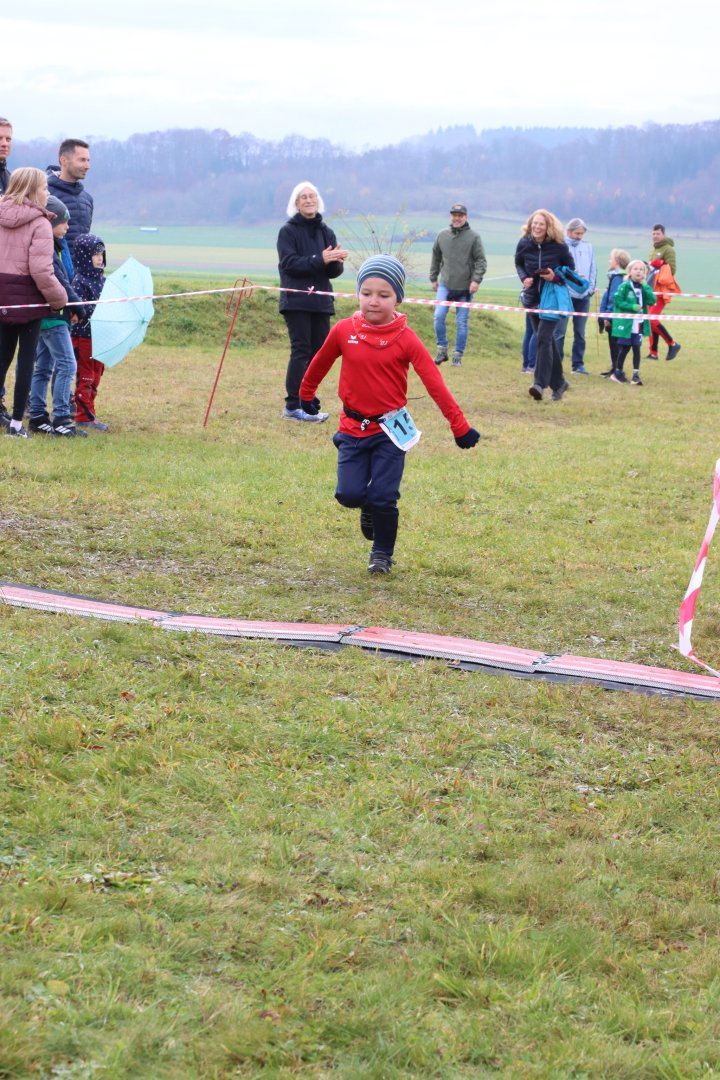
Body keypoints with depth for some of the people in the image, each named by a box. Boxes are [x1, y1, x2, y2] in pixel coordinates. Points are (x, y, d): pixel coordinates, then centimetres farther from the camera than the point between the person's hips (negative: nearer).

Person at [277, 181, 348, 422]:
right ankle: (294, 406, -10)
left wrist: (336, 262, -15)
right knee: (301, 351, -11)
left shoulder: (326, 232, 13)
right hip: (296, 300, -5)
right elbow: (289, 263, -14)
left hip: (321, 301, 5)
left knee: (319, 351, 4)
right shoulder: (288, 231, -1)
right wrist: (320, 260, -23)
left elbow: (335, 271, 9)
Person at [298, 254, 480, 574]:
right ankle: (368, 508, 30)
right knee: (349, 494, -7)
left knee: (383, 498, -6)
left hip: (389, 429, -2)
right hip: (353, 428, 2)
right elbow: (321, 363, 15)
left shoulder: (405, 339, -10)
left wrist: (460, 427, -18)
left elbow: (435, 384, -14)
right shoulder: (343, 331, -4)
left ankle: (382, 554, 19)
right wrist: (306, 394, 30)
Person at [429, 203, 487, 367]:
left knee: (462, 322, 2)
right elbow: (436, 258, 16)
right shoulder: (442, 235, 6)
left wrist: (476, 280, -14)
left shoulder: (474, 237, -3)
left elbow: (481, 261, -3)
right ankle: (442, 349, 1)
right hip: (445, 285, 2)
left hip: (465, 287, -2)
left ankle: (458, 355, 11)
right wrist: (434, 278, 14)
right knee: (439, 316, -12)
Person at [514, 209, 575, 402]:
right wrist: (524, 278, -5)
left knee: (543, 337, -17)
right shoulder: (524, 243, -4)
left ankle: (540, 383, -23)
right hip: (532, 296, 4)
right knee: (547, 340, 11)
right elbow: (519, 264, 14)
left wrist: (555, 276, -19)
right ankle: (558, 382, 23)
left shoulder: (558, 245, -12)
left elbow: (570, 268, 0)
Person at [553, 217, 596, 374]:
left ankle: (578, 364, 14)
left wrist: (590, 288, 1)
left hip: (583, 296, 4)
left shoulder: (588, 247, 10)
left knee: (580, 332, 9)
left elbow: (593, 270, 11)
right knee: (560, 331, -5)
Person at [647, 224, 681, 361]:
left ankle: (672, 344, -1)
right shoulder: (652, 250, 19)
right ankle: (653, 352, 11)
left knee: (653, 320, -15)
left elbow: (672, 269, -15)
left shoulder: (668, 249, -7)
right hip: (651, 290, 9)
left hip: (661, 291, -9)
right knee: (651, 320, 7)